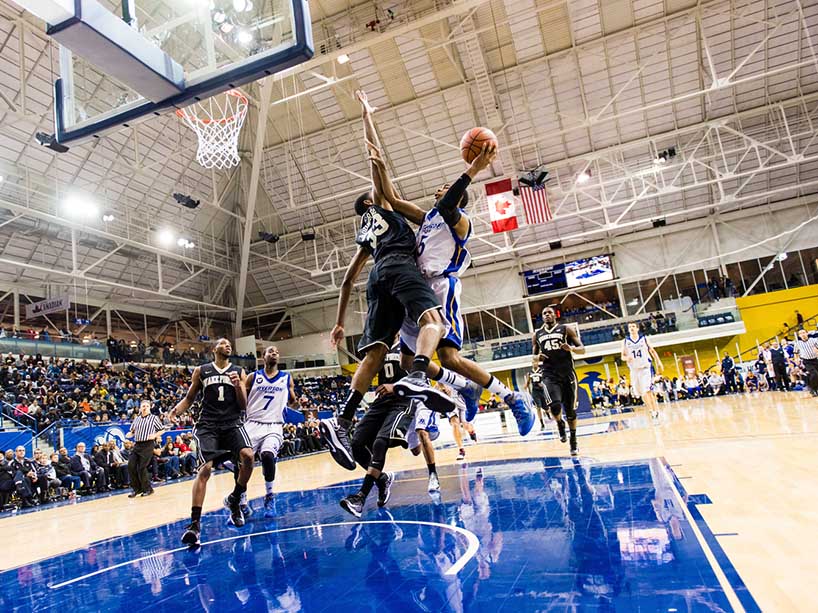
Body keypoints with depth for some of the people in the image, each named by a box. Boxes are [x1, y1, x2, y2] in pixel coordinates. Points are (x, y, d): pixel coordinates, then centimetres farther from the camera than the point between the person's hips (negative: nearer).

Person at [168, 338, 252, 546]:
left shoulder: (238, 372, 10)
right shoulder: (201, 371, 10)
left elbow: (243, 406, 8)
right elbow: (189, 398, 15)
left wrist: (238, 386, -10)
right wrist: (176, 410, -6)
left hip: (232, 423, 1)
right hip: (208, 424, -1)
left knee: (247, 455, -23)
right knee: (205, 468, -16)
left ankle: (234, 500, 3)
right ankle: (195, 523, -9)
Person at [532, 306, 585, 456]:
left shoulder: (566, 329, 4)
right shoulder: (537, 335, 11)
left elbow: (582, 349, 1)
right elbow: (534, 359, 18)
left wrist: (571, 348, -20)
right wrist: (537, 358, -6)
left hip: (567, 374, 0)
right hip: (549, 376, 1)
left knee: (570, 410, 5)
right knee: (555, 405, -22)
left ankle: (573, 441, 23)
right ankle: (560, 424, 12)